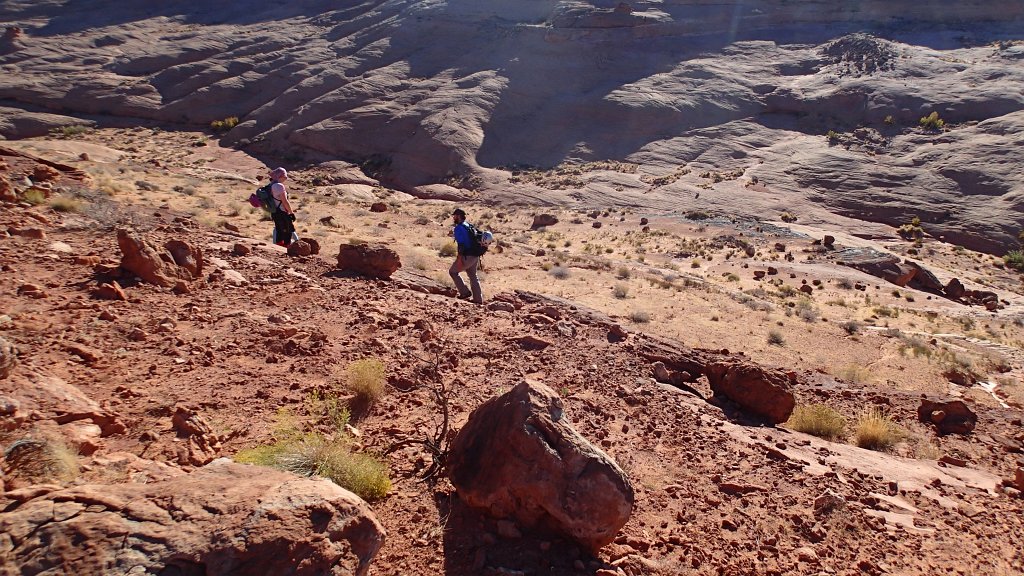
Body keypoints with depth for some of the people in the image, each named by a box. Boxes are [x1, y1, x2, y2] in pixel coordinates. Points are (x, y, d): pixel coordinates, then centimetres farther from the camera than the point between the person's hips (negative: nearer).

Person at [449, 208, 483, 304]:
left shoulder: (459, 228, -12)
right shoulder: (469, 226, 16)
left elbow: (461, 244, -21)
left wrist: (459, 259, -23)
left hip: (467, 256, -9)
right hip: (475, 256, 9)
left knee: (452, 271, 9)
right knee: (473, 276, 18)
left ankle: (465, 292, 4)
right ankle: (478, 299, 18)